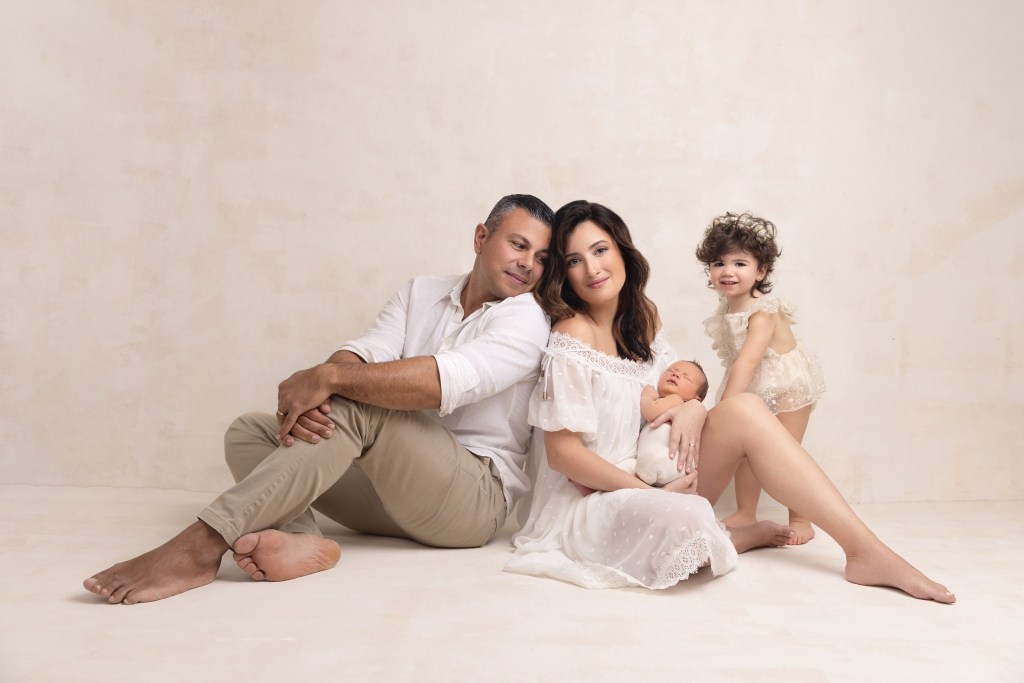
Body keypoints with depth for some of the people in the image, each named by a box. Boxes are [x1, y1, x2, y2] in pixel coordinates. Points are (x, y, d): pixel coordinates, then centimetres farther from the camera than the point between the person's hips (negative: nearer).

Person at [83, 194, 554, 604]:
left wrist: (330, 377, -28)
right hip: (392, 483, 7)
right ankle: (296, 540, -33)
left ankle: (202, 547, -36)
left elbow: (445, 380, -25)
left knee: (354, 405, -30)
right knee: (248, 432, -2)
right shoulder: (420, 292, 13)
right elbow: (365, 352, -3)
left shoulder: (525, 319, -7)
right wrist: (310, 393, -25)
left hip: (475, 500, -6)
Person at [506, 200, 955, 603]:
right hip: (589, 503, -7)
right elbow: (563, 453, -19)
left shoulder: (640, 317, 7)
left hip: (646, 482, 7)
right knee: (681, 523, -39)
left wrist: (693, 408, -9)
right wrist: (654, 491, -18)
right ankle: (738, 538, -2)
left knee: (744, 411, -13)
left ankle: (865, 551, -12)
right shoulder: (571, 339, -18)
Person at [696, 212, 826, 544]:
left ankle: (800, 519, 11)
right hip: (753, 389, 7)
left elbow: (747, 361, -38)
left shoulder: (763, 311, -29)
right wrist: (728, 405, -4)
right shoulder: (726, 307, -6)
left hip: (787, 384, -7)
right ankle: (745, 513, 22)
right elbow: (737, 360, 1)